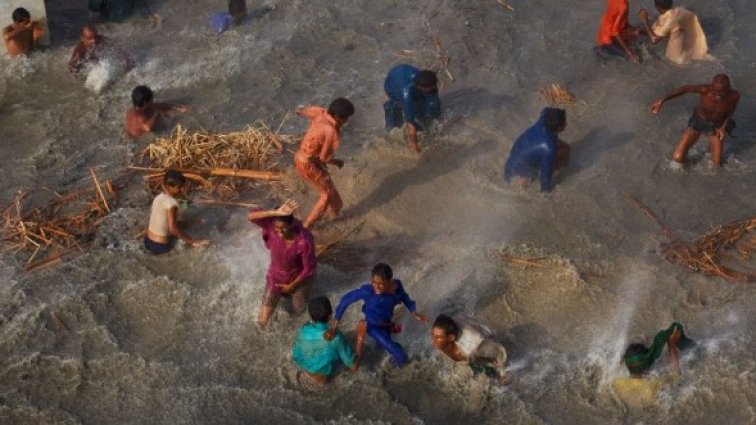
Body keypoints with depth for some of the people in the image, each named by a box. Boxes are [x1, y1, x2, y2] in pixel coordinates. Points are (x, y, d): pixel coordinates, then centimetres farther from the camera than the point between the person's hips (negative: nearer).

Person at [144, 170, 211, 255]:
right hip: (160, 246, -9)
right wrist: (192, 241, -25)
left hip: (148, 241, 9)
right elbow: (173, 228, -29)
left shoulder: (158, 197, 4)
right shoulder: (171, 202, -22)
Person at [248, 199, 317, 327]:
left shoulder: (304, 240, -37)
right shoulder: (272, 226, -30)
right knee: (262, 321, 11)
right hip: (275, 278, 1)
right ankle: (278, 292, 38)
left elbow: (309, 268, -23)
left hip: (297, 279, -1)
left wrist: (292, 286, -12)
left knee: (300, 311, 25)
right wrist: (276, 213, -56)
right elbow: (251, 216, -46)